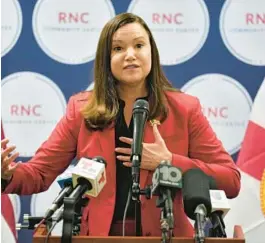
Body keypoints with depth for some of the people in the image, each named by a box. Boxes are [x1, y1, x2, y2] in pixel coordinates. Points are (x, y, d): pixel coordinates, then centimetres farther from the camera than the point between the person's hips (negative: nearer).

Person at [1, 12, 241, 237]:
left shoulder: (185, 109, 2)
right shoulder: (81, 110, 5)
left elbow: (231, 181, 0)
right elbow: (39, 173, 4)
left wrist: (169, 162, -12)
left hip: (164, 236, -1)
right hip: (99, 235, 1)